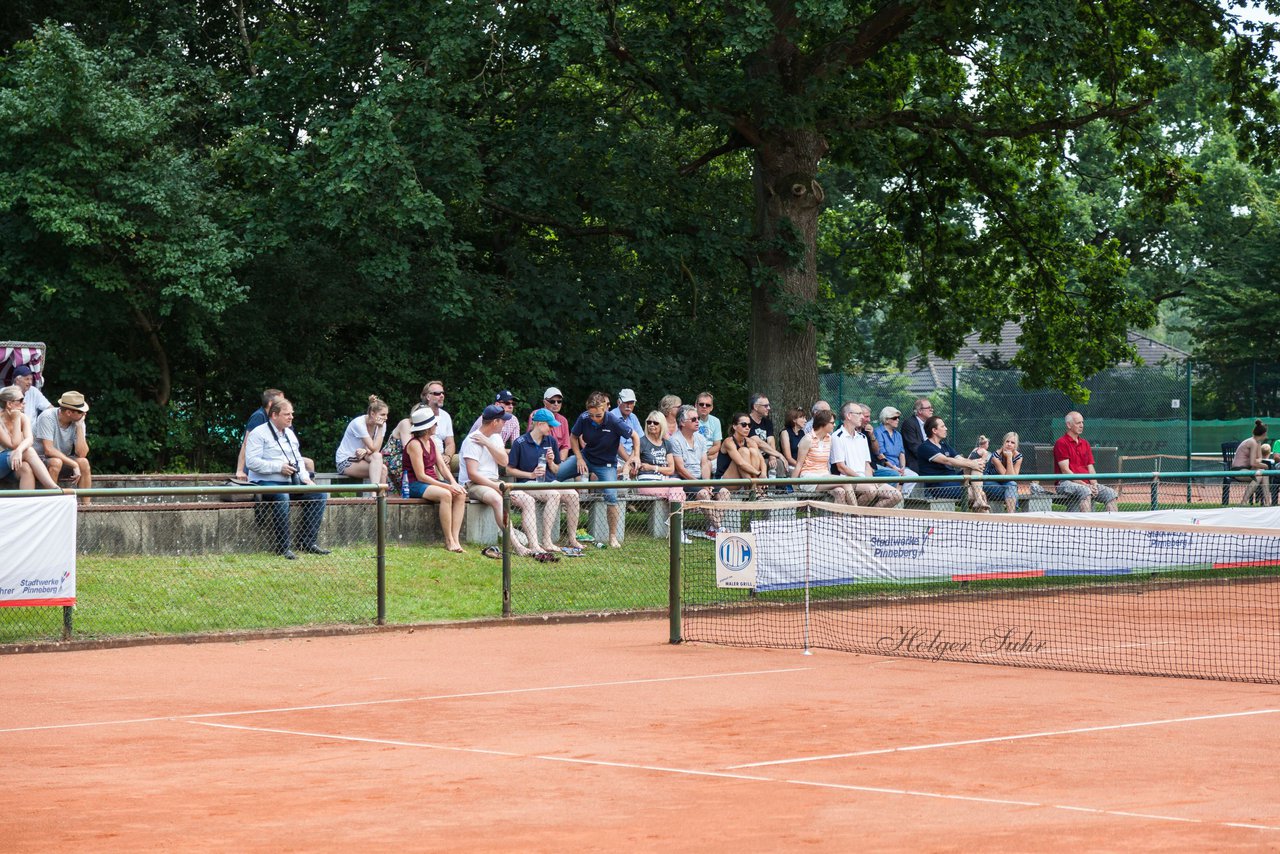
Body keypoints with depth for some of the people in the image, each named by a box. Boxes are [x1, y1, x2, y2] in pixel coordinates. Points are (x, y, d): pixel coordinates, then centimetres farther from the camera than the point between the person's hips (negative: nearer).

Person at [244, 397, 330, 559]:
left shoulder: (290, 434, 20)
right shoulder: (259, 433, -6)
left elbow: (298, 459, 27)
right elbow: (251, 462, -17)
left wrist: (305, 478, 7)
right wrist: (279, 467, -19)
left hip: (290, 482, 8)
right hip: (265, 482, -8)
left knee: (320, 494, -6)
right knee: (281, 497, -40)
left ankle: (308, 542, -3)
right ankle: (283, 547, -33)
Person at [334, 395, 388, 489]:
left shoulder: (382, 425, -1)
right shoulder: (359, 424, -19)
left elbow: (376, 450, -7)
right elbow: (374, 448, -22)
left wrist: (366, 451, -27)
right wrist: (380, 428, -21)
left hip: (361, 459, 6)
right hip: (345, 463, -6)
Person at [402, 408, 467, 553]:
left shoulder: (431, 441, 13)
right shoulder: (415, 444, -14)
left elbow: (442, 466, 9)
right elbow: (421, 476, -18)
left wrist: (454, 483, -10)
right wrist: (447, 486, -22)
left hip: (432, 482, 8)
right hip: (415, 485, -8)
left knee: (461, 494, -18)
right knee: (445, 494, -34)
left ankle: (455, 539, -24)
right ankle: (449, 540, -28)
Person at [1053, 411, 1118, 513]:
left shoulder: (1085, 443, 21)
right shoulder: (1061, 443, -3)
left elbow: (1090, 468, 16)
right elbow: (1065, 471, -11)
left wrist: (1094, 485, -4)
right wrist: (1084, 485, -17)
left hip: (1087, 484, 7)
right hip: (1066, 483, -7)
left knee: (1110, 493, -14)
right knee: (1085, 491, -37)